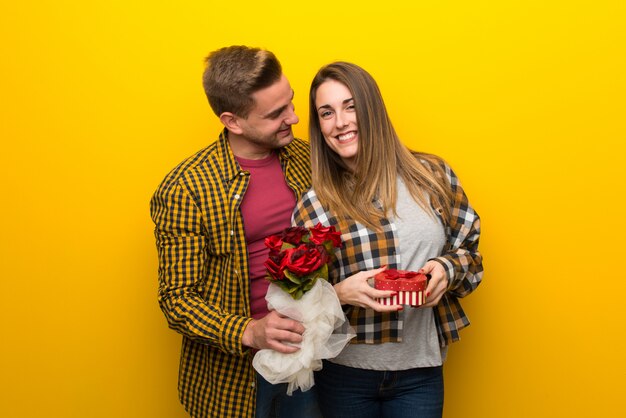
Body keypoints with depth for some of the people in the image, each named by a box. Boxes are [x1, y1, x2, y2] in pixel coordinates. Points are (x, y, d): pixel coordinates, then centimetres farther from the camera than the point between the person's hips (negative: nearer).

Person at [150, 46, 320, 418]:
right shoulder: (185, 189, -17)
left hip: (307, 358, 4)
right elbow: (178, 299, -14)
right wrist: (249, 333, -28)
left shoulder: (305, 158, -2)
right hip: (233, 377, -4)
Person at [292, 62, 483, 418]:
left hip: (421, 368, 1)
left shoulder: (432, 175, -2)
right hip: (345, 372, -1)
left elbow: (469, 250, 8)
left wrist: (447, 269, -12)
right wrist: (341, 293, -20)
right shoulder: (315, 205, -6)